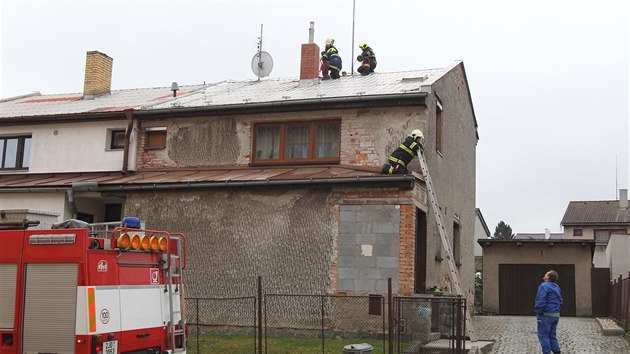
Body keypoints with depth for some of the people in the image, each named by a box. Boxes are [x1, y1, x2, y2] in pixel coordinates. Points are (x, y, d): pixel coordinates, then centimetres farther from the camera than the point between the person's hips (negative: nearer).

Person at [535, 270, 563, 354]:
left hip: (545, 315, -8)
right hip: (555, 315, 8)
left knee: (543, 336, -1)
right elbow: (560, 302, 18)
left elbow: (541, 302, -21)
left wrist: (538, 312, -10)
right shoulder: (556, 287, 11)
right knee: (552, 335, 14)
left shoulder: (544, 286, -15)